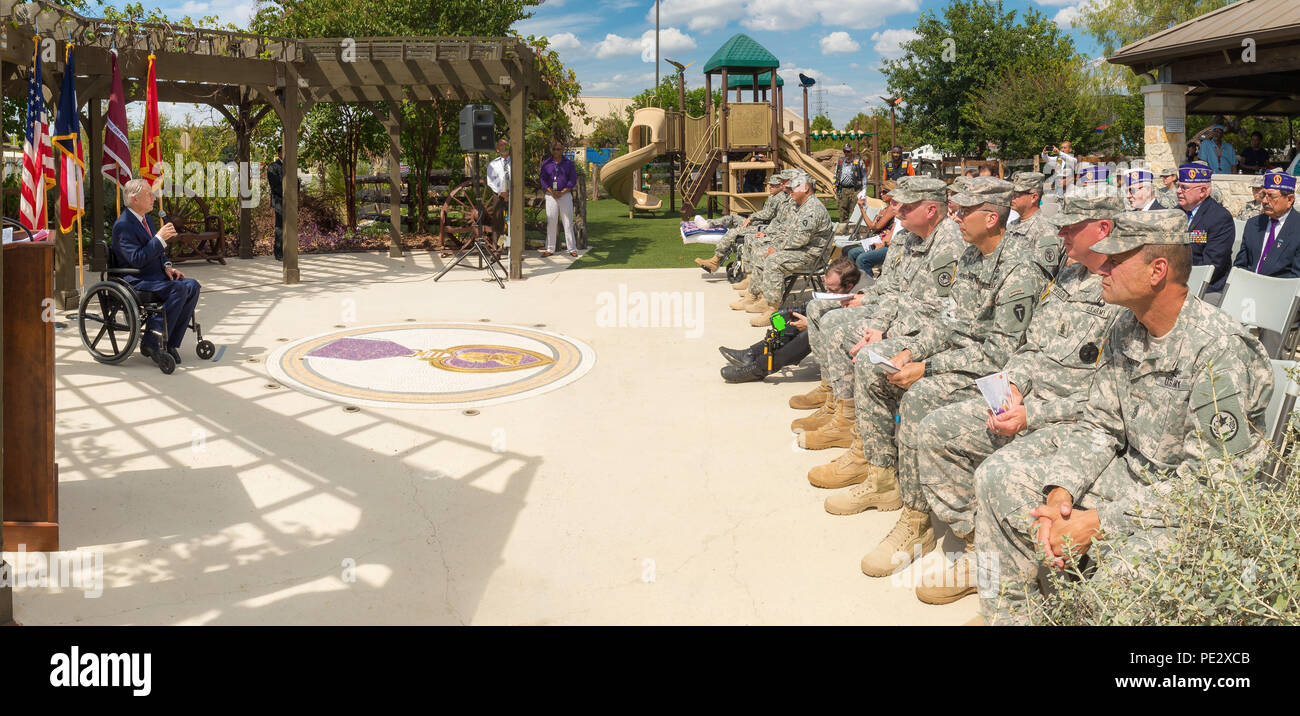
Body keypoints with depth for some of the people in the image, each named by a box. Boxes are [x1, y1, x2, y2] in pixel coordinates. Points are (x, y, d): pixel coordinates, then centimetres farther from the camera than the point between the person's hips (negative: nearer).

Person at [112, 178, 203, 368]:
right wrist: (160, 238, -24)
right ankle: (151, 342, -22)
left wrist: (167, 266, 4)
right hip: (136, 281, -9)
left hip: (155, 275, 9)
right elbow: (136, 260, -23)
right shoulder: (123, 225, -14)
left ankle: (170, 343, -11)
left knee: (192, 286, -11)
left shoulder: (145, 218, 15)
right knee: (178, 289, -29)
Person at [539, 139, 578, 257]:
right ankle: (550, 249, 10)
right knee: (550, 222, 3)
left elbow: (573, 180, 1)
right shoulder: (546, 163, 8)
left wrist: (562, 192, -8)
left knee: (568, 222, -2)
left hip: (565, 194, -1)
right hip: (550, 195, 1)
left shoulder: (568, 163, 5)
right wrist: (552, 192, -8)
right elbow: (543, 179, 5)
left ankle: (572, 248, 3)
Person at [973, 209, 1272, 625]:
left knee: (1123, 569, -38)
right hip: (1132, 473, 8)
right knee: (1000, 477, 0)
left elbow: (1206, 479, -24)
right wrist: (1061, 492, -13)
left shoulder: (1219, 350, -23)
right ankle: (1009, 615, 10)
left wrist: (1100, 522, -25)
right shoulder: (1125, 329, 2)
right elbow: (1100, 427, 6)